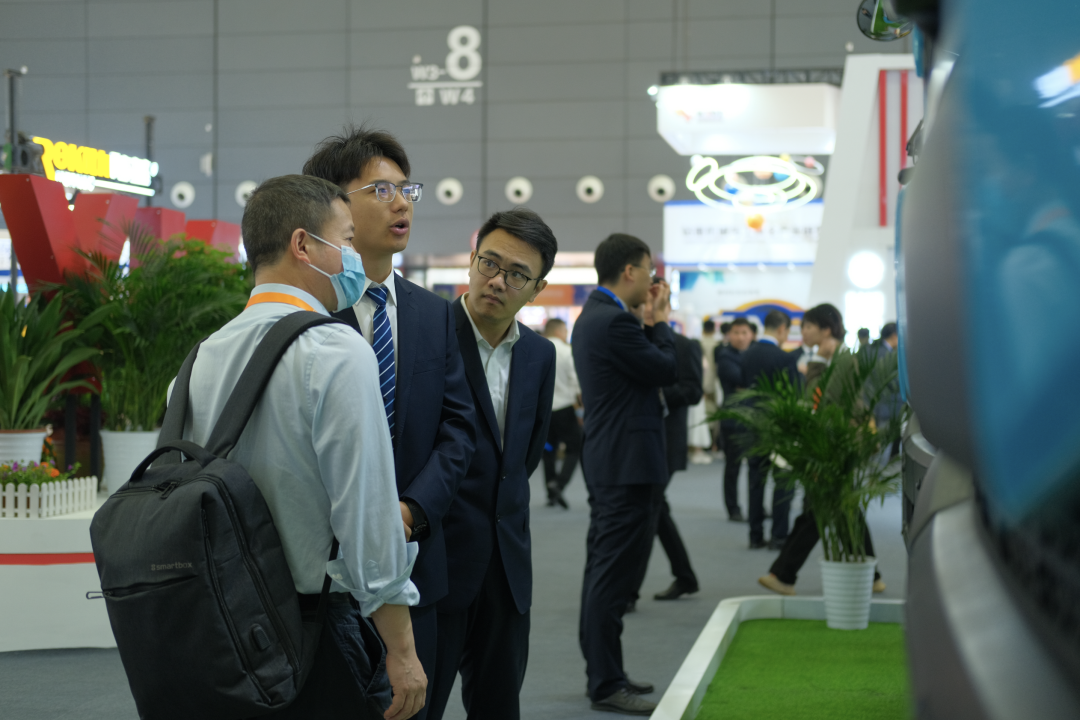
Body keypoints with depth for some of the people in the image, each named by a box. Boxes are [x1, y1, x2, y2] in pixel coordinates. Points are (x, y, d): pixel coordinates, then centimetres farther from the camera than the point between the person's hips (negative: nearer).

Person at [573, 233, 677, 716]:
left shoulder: (594, 316, 15)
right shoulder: (614, 322, -18)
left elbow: (651, 367, 17)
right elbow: (667, 371, -13)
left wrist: (651, 323, 10)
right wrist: (659, 321, -1)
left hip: (606, 463, 11)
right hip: (627, 464, -11)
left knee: (604, 571, 15)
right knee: (613, 573, -7)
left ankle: (603, 673, 24)